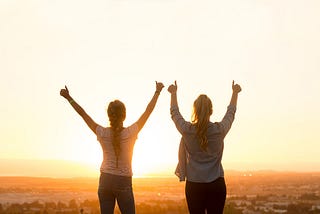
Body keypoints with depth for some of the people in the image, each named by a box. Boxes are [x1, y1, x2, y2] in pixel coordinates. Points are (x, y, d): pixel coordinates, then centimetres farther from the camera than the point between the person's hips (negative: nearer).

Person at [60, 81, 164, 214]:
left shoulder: (102, 133, -7)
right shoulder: (130, 133, -12)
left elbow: (82, 113, 2)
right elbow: (148, 111, -4)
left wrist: (68, 97, 11)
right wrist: (157, 91, 5)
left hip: (105, 180, 3)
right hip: (123, 182, -2)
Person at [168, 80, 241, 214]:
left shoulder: (187, 130, -7)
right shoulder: (219, 130, -6)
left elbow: (174, 113, 13)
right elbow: (230, 113, 14)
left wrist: (173, 93, 30)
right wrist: (235, 92, 31)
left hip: (194, 186, 0)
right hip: (216, 185, 0)